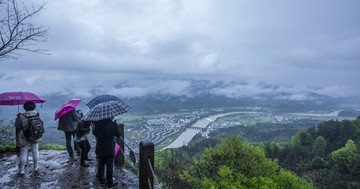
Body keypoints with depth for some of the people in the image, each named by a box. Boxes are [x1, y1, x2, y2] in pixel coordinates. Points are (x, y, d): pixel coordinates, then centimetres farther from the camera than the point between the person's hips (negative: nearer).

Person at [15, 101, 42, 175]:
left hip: (24, 138, -2)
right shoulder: (37, 115, -10)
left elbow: (17, 126, -4)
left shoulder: (21, 117, -17)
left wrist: (18, 117, 8)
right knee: (35, 152, 16)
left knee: (23, 154, 10)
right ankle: (36, 167, 28)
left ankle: (21, 170, 20)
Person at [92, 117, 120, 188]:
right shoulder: (112, 124, -19)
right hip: (109, 149, -4)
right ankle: (110, 183, 17)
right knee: (109, 166, 7)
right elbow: (118, 135, -8)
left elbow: (94, 132, 7)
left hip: (100, 149, 5)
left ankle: (102, 181, 28)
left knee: (101, 165, 17)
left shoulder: (98, 123, -6)